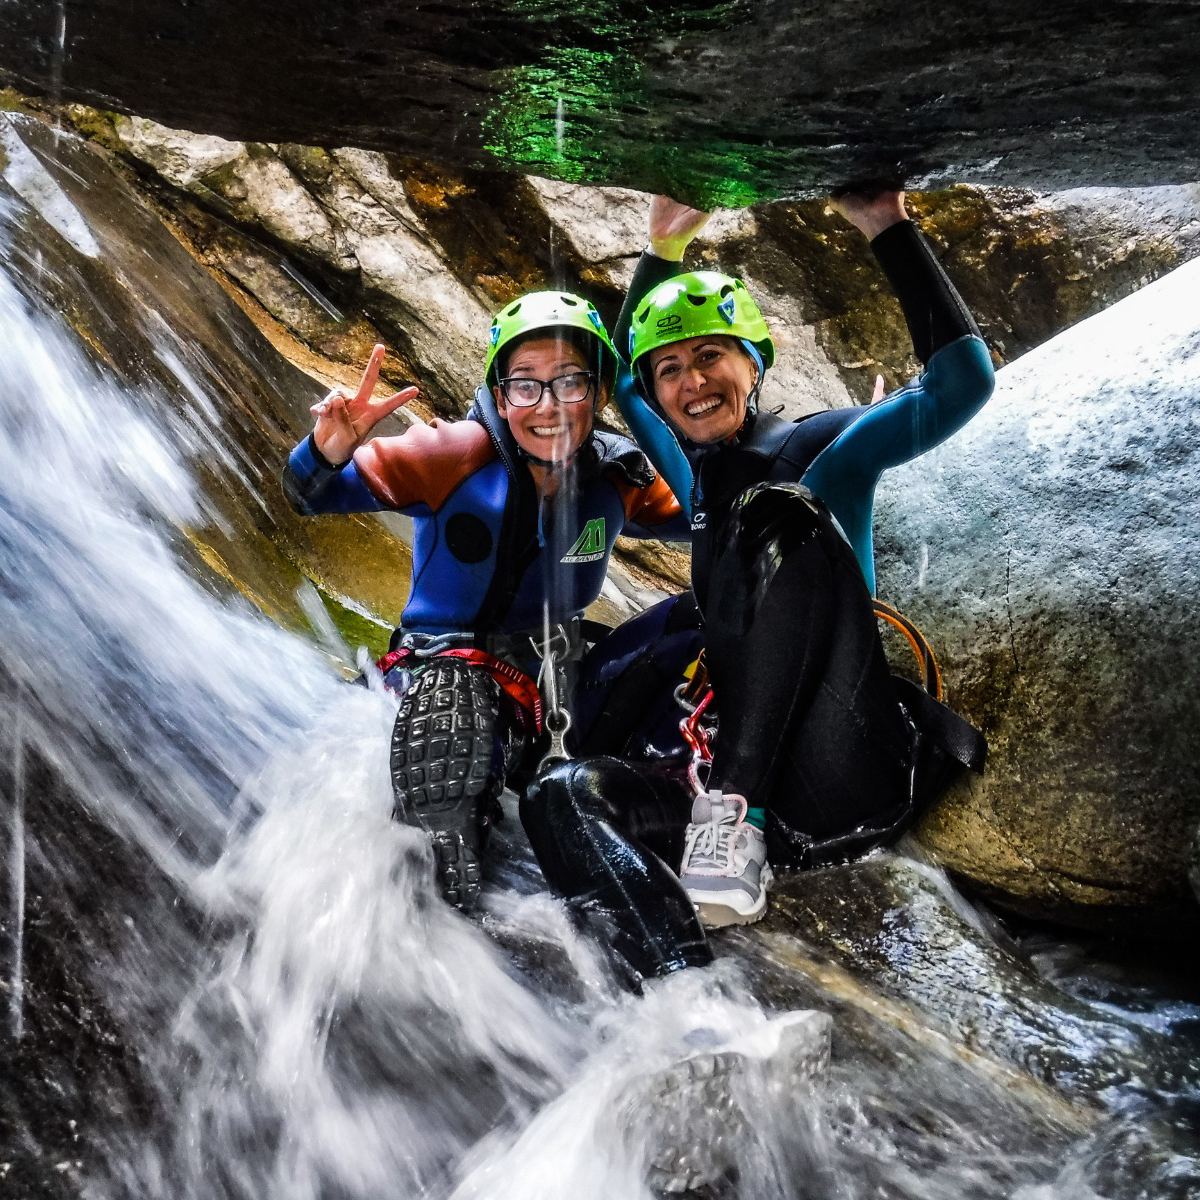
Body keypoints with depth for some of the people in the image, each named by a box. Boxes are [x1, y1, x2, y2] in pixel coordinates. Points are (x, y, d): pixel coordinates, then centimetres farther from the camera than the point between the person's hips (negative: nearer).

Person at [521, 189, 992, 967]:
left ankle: (731, 812, -32)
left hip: (867, 777, -5)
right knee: (560, 798, -16)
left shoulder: (825, 449, 5)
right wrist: (664, 249, 25)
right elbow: (623, 379, 35)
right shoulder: (696, 473, 21)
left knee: (776, 509, -23)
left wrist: (890, 227, -9)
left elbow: (963, 382, -9)